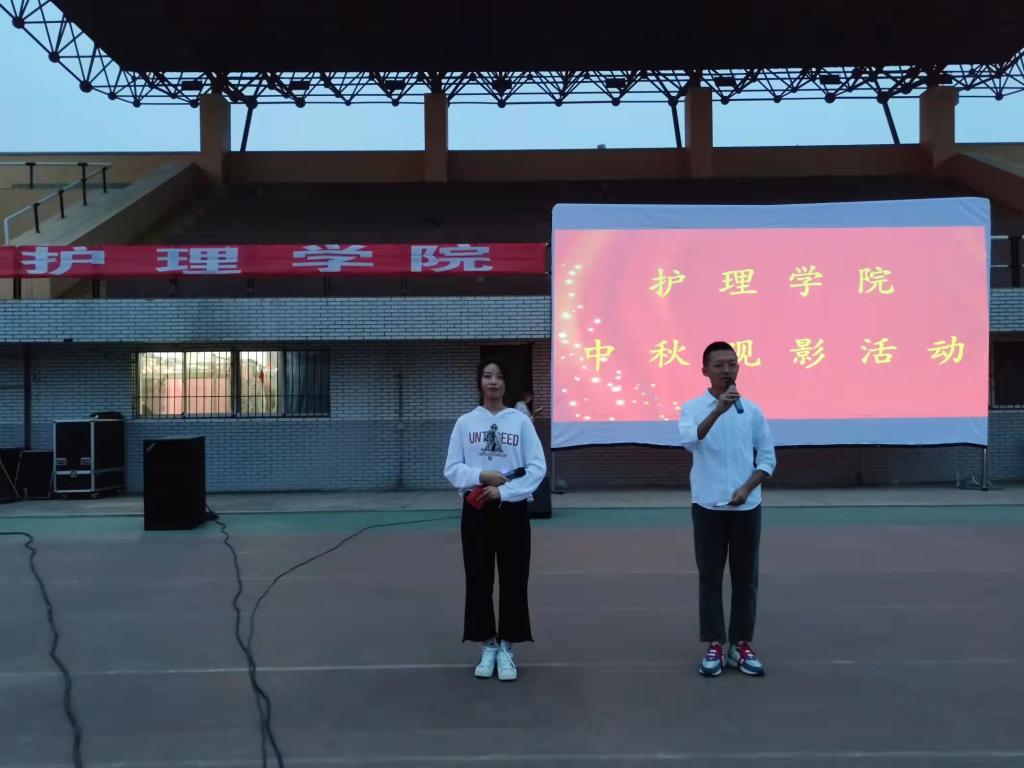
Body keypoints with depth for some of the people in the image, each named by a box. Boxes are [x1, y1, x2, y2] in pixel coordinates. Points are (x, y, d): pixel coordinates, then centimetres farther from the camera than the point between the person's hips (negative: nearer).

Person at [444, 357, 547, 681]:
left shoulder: (520, 421, -1)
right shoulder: (465, 422, 3)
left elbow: (537, 468, -6)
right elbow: (452, 469, 1)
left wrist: (504, 491, -15)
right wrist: (481, 476, -16)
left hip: (512, 509, -1)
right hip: (476, 509, 1)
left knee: (513, 580, 2)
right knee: (479, 579, 5)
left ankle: (506, 648, 15)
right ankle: (488, 646, 20)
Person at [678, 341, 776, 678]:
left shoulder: (753, 410, 4)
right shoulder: (693, 408, -4)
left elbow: (768, 458, 6)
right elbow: (689, 441, -24)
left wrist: (746, 489, -8)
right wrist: (718, 410, -36)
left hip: (746, 507, 2)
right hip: (708, 507, -2)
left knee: (745, 578, 7)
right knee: (710, 577, 3)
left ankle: (741, 645, 18)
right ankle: (714, 646, 12)